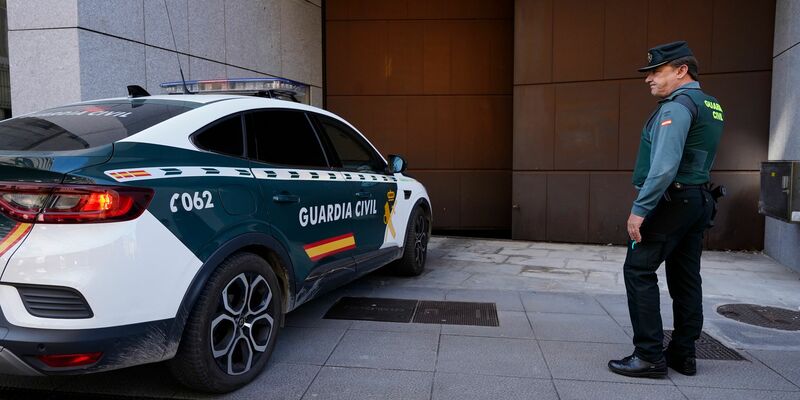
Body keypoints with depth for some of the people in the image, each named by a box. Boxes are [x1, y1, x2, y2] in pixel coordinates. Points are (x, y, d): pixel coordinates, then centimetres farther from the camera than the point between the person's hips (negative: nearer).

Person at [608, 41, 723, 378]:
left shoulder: (677, 105, -14)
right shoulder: (711, 107, 17)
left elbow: (665, 165, -25)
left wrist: (639, 208, -23)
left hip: (671, 201, -10)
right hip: (699, 201, 10)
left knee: (639, 271, -6)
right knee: (685, 278, 11)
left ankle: (650, 356, -5)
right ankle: (683, 355, 18)